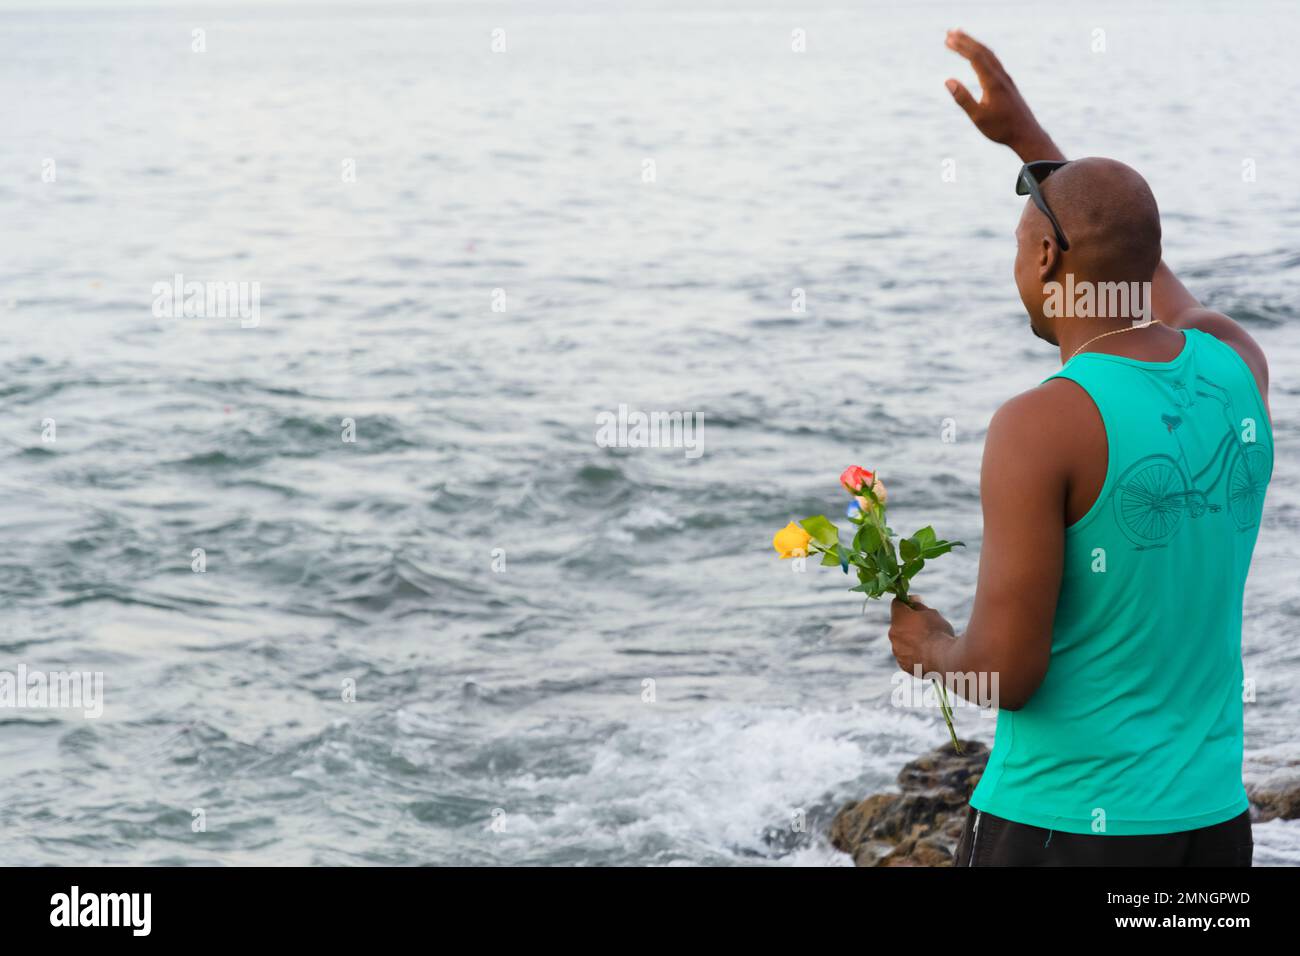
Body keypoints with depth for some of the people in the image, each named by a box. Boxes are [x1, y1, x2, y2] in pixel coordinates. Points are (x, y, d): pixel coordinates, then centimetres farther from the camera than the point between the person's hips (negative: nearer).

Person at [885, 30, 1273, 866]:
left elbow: (1006, 671, -18)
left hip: (1060, 826, -6)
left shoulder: (1041, 427, -17)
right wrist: (1028, 137, 31)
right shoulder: (1236, 368, 1)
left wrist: (931, 651, 5)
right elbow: (1140, 279, 25)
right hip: (1212, 819, 6)